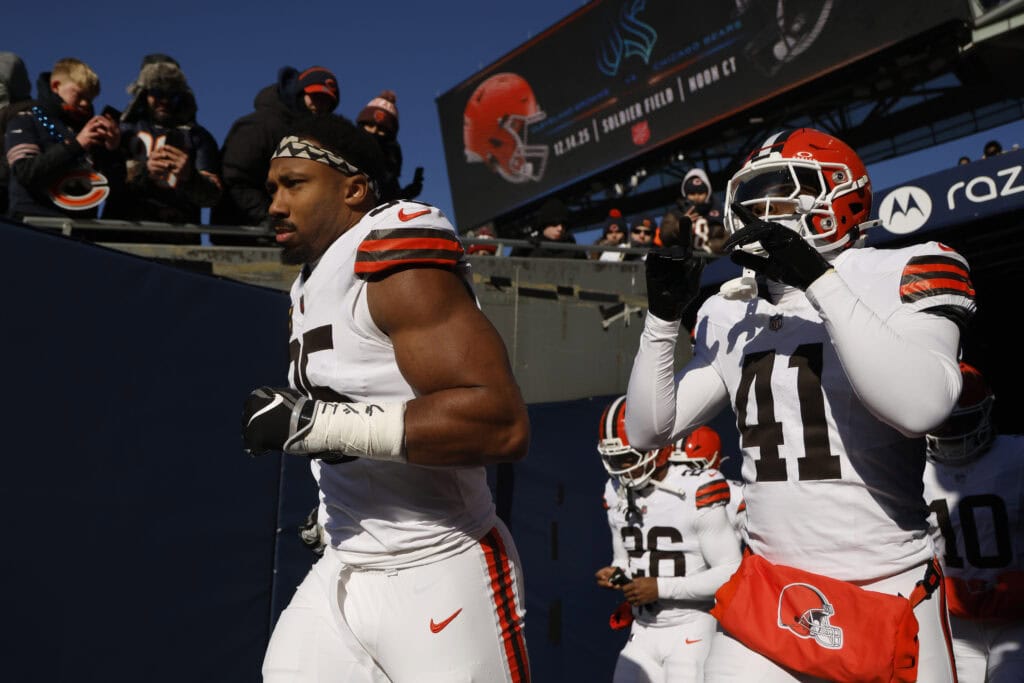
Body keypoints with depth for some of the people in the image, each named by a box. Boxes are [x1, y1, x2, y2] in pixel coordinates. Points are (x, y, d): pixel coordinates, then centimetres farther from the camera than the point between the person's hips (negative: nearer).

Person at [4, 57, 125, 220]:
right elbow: (27, 174, -11)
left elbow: (112, 191, 10)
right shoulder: (26, 120, 6)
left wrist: (113, 151, -4)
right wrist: (75, 144, -13)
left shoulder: (88, 126, 15)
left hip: (83, 224, 4)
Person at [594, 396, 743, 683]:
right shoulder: (617, 494, 5)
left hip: (692, 630, -6)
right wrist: (616, 573, -5)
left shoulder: (696, 492, -17)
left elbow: (731, 572, -16)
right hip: (643, 631, 6)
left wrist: (660, 588, -19)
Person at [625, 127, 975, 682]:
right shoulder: (731, 315, 4)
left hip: (892, 595, -2)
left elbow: (920, 408, -23)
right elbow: (648, 431, 6)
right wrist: (663, 316, -5)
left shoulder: (901, 275, -6)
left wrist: (818, 279, -24)